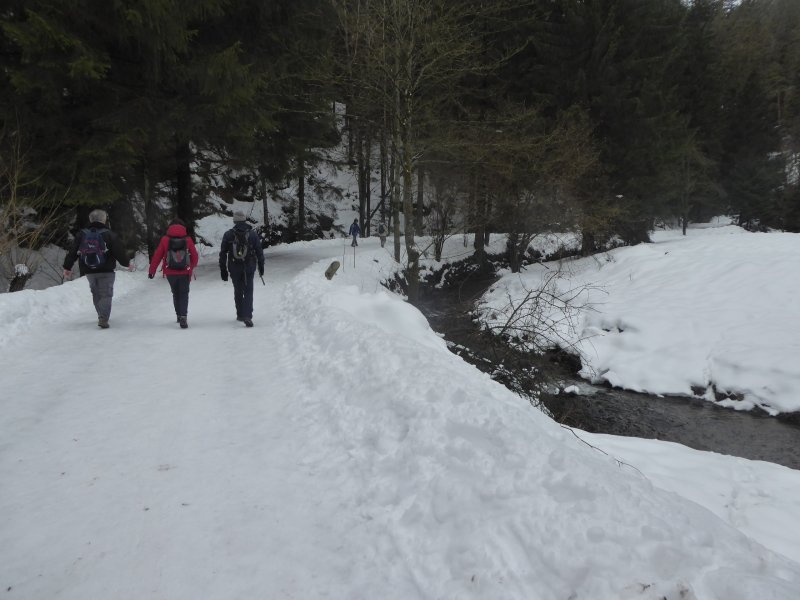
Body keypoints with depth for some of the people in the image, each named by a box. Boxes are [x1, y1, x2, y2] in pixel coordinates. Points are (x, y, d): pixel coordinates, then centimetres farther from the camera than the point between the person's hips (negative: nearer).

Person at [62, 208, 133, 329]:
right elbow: (119, 252, -7)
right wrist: (127, 263, 9)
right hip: (106, 271, -4)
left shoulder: (81, 235, 4)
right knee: (106, 294, -3)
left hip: (89, 271, 4)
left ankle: (102, 316, 27)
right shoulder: (109, 235, -8)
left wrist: (67, 267, 16)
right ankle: (103, 318, -19)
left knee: (96, 294, 20)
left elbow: (72, 253, 7)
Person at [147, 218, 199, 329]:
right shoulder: (188, 240, -2)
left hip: (170, 273, 1)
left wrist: (152, 271, 6)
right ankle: (183, 317, -12)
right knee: (183, 294, 4)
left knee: (176, 293, 20)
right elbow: (195, 257, 2)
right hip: (185, 273, -1)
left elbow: (157, 256, -2)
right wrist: (191, 267, 22)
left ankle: (179, 315, 26)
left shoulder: (165, 239, -2)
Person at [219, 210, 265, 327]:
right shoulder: (252, 234, -1)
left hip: (234, 268, 1)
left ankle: (240, 314, 25)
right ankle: (247, 316, -15)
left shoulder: (228, 235, 1)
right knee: (248, 291, -1)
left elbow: (222, 254, 2)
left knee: (238, 291, 16)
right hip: (249, 268, -1)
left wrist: (223, 270, 8)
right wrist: (261, 267, 12)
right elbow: (259, 252, 2)